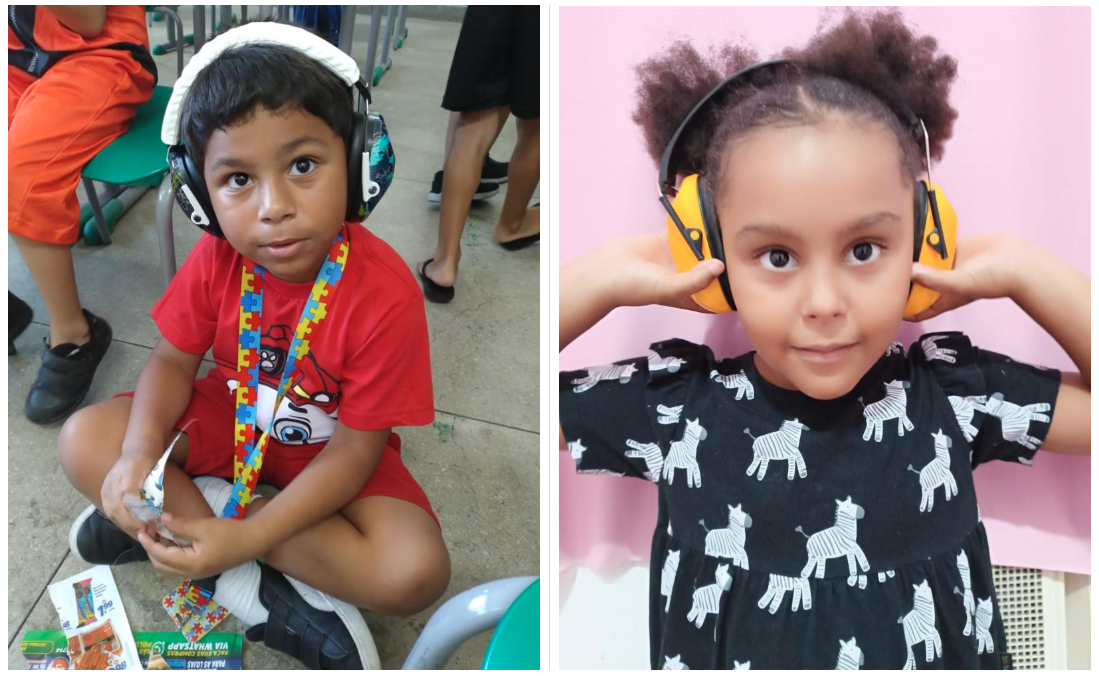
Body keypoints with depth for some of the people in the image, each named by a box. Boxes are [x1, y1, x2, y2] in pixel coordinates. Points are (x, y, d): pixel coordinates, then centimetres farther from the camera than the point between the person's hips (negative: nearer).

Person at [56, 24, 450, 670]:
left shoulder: (385, 294, -31)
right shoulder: (217, 259, -17)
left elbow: (355, 449, -25)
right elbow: (174, 360, -3)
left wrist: (244, 536, -33)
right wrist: (140, 454, -24)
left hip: (329, 450, -3)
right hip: (232, 417, 4)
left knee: (417, 571, -29)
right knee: (85, 440, -15)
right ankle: (264, 596, -19)